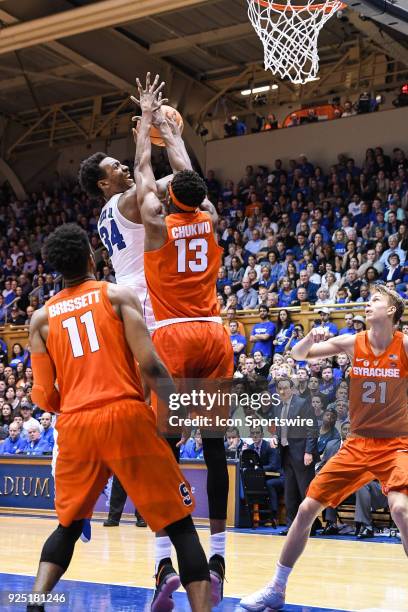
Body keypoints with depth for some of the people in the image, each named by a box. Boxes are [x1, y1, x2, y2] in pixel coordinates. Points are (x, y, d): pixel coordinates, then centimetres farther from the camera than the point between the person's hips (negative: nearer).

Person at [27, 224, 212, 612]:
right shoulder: (118, 295, 4)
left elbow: (44, 397, 9)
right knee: (179, 522, 4)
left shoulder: (41, 318, 13)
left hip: (74, 426, 4)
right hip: (125, 417, -3)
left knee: (68, 526, 23)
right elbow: (148, 364, -8)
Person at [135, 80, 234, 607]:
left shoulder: (157, 221, -1)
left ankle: (166, 561, -11)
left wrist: (147, 118, 28)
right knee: (214, 446, 5)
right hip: (214, 336, 4)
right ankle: (216, 552, 5)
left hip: (172, 337, -3)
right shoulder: (211, 220, 8)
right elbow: (191, 177, 27)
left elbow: (143, 170, 14)